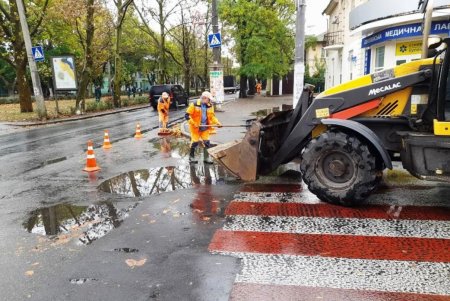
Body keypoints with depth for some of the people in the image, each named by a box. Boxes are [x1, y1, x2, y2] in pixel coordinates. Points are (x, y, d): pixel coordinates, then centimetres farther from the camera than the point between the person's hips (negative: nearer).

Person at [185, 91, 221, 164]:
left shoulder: (210, 106, 4)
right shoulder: (194, 105, -13)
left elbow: (212, 116, 11)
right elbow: (187, 115, -12)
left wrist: (217, 122, -5)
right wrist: (193, 123, -19)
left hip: (205, 128, 5)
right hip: (195, 128, -5)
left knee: (207, 142, 5)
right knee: (195, 142, 2)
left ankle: (206, 158, 18)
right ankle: (191, 157, 19)